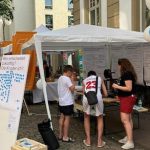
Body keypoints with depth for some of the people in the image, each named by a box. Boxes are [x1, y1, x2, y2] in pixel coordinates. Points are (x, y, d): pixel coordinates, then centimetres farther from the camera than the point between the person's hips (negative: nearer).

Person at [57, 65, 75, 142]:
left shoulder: (60, 78, 10)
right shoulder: (67, 79, -18)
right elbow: (72, 89, -19)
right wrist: (72, 81, -7)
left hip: (61, 101, 9)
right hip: (68, 102, -9)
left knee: (62, 117, 14)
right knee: (67, 118, -2)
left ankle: (60, 135, 21)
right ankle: (65, 137, 3)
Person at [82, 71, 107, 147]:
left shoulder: (85, 80, 30)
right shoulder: (100, 79, 30)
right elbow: (105, 94, 28)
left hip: (87, 97, 1)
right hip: (97, 97, 0)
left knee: (86, 117, 25)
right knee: (100, 118, 22)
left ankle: (88, 140, 24)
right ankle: (99, 141, 19)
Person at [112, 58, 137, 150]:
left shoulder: (127, 74, -19)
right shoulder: (128, 74, 10)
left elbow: (129, 88, -24)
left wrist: (117, 86, -17)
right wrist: (118, 87, 12)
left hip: (127, 98, -11)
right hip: (127, 98, 11)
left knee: (125, 120, -12)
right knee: (128, 119, 16)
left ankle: (130, 142, -10)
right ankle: (128, 138, 26)